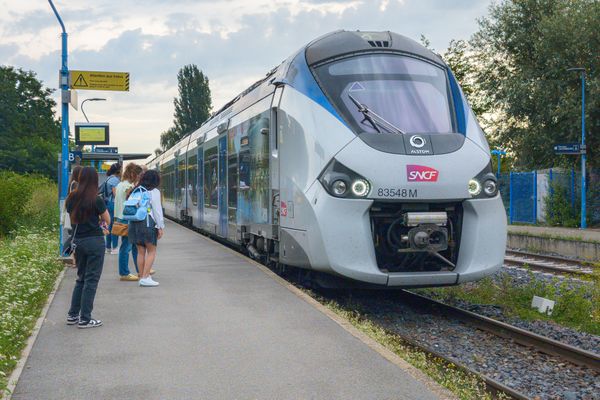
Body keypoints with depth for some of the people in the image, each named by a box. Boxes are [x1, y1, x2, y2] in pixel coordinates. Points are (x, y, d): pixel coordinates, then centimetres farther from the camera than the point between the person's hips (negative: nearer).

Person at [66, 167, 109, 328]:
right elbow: (107, 220, -3)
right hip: (94, 241, -6)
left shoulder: (71, 198, 3)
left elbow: (73, 219, 10)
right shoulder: (96, 200, -13)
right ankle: (84, 319, 5)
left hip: (77, 241, 6)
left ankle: (73, 315, 21)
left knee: (81, 278, 19)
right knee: (91, 280, 2)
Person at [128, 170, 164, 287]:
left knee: (141, 251, 11)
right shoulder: (154, 191, -4)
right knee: (151, 251, 0)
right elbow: (157, 210, -6)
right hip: (148, 223, -6)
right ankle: (145, 277, -8)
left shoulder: (135, 190, 15)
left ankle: (142, 276, 13)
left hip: (134, 223, 6)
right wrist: (160, 227, -2)